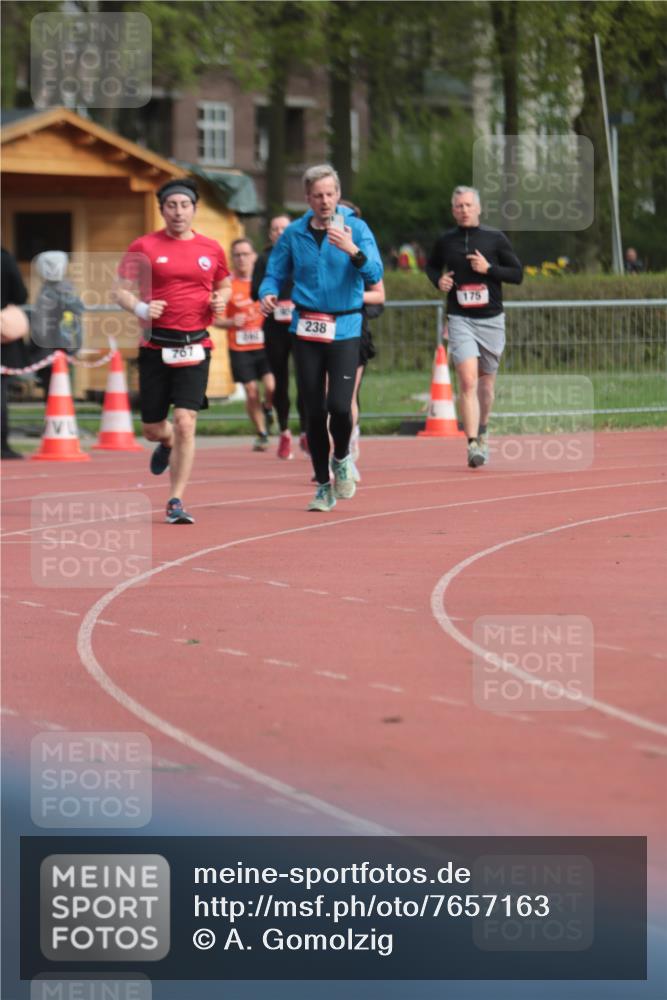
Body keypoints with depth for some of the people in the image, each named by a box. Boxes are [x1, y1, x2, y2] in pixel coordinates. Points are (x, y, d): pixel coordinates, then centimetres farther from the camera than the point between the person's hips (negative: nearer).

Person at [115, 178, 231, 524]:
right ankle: (167, 444, 47)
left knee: (185, 423, -13)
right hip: (155, 346, 0)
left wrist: (221, 300, 0)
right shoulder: (143, 247, 1)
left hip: (195, 346, 0)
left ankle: (176, 502, -4)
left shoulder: (211, 249, 7)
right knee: (152, 428, 7)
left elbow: (225, 285, 22)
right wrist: (140, 308, -17)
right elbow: (122, 290, 3)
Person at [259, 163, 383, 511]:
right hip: (306, 329, 2)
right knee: (314, 411, 3)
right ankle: (323, 485, 17)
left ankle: (342, 457, 18)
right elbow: (274, 273, 11)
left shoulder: (356, 228, -3)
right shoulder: (294, 234, 4)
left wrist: (352, 251, -32)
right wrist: (268, 293, -12)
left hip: (345, 329, -2)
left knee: (339, 406, -14)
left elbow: (374, 275, -14)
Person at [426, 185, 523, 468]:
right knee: (468, 381, -16)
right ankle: (473, 444, -20)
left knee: (486, 382, 11)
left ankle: (482, 431, 36)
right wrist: (438, 280, 2)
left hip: (491, 319, 1)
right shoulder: (445, 241, 5)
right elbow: (431, 265, 24)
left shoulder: (495, 238, 1)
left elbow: (518, 274, 3)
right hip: (460, 319, -1)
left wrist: (489, 269, -12)